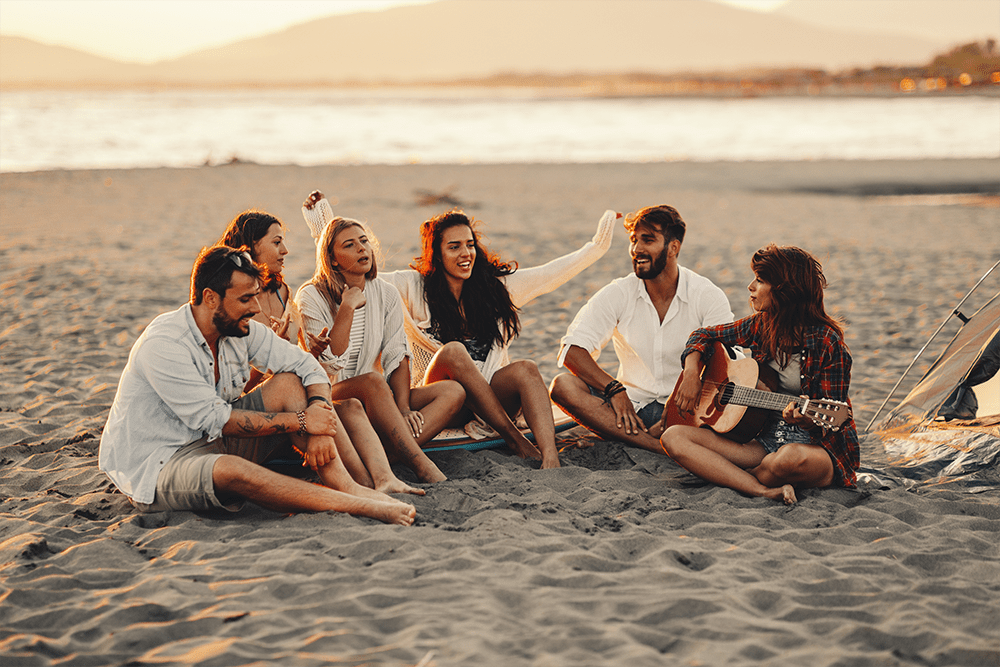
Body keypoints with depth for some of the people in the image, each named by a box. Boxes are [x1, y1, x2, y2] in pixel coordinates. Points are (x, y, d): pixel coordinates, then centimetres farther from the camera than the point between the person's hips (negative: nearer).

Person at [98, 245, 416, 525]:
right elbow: (215, 420, -27)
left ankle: (348, 487, -23)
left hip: (215, 443, 8)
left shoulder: (241, 329, -1)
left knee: (289, 384, -9)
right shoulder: (162, 346, -24)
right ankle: (362, 506, -38)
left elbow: (306, 365, 1)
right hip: (158, 466, -8)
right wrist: (300, 421, -24)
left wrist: (319, 419, -19)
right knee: (231, 471, -40)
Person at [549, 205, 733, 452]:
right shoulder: (618, 294, 0)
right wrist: (614, 389, -22)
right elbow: (572, 350, -8)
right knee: (563, 385, -25)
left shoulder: (709, 297, -4)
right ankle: (667, 447, -35)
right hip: (632, 406, 2)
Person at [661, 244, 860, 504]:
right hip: (766, 439, 6)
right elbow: (704, 335, 20)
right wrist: (692, 371, 1)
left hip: (820, 445, -5)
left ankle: (728, 476, -9)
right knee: (673, 437, -13)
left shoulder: (827, 342, -11)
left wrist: (808, 420, -34)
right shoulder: (761, 325, 6)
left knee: (792, 457, -44)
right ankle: (764, 490, -27)